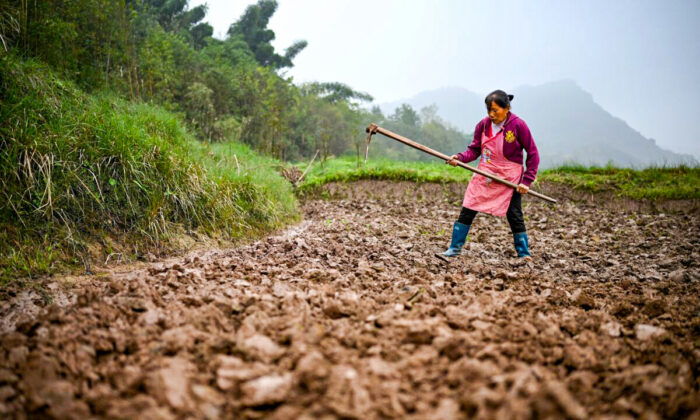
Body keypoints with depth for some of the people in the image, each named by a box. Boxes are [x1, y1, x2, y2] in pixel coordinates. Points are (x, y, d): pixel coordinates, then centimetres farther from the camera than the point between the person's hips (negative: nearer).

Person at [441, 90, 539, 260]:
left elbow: (533, 153, -6)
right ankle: (455, 247, 12)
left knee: (514, 215, -1)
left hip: (509, 178, -4)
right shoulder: (483, 125, -1)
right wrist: (460, 157, -15)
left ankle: (524, 253, 13)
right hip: (484, 175, 4)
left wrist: (527, 180, -12)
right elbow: (474, 149, 6)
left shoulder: (518, 125, -12)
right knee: (467, 211, 1)